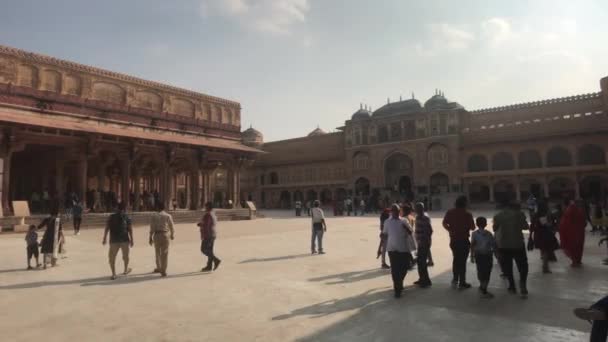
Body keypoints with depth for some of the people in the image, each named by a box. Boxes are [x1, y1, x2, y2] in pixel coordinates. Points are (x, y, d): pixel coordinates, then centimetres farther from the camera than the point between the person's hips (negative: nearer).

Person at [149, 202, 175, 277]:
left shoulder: (154, 216, -1)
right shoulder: (168, 216, -1)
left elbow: (152, 227, -4)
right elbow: (171, 227, 3)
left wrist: (151, 237, 2)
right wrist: (172, 235, 19)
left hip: (157, 235, 1)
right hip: (165, 234, -1)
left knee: (158, 252, 19)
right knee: (164, 253, 3)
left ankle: (159, 268, 33)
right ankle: (163, 271, 0)